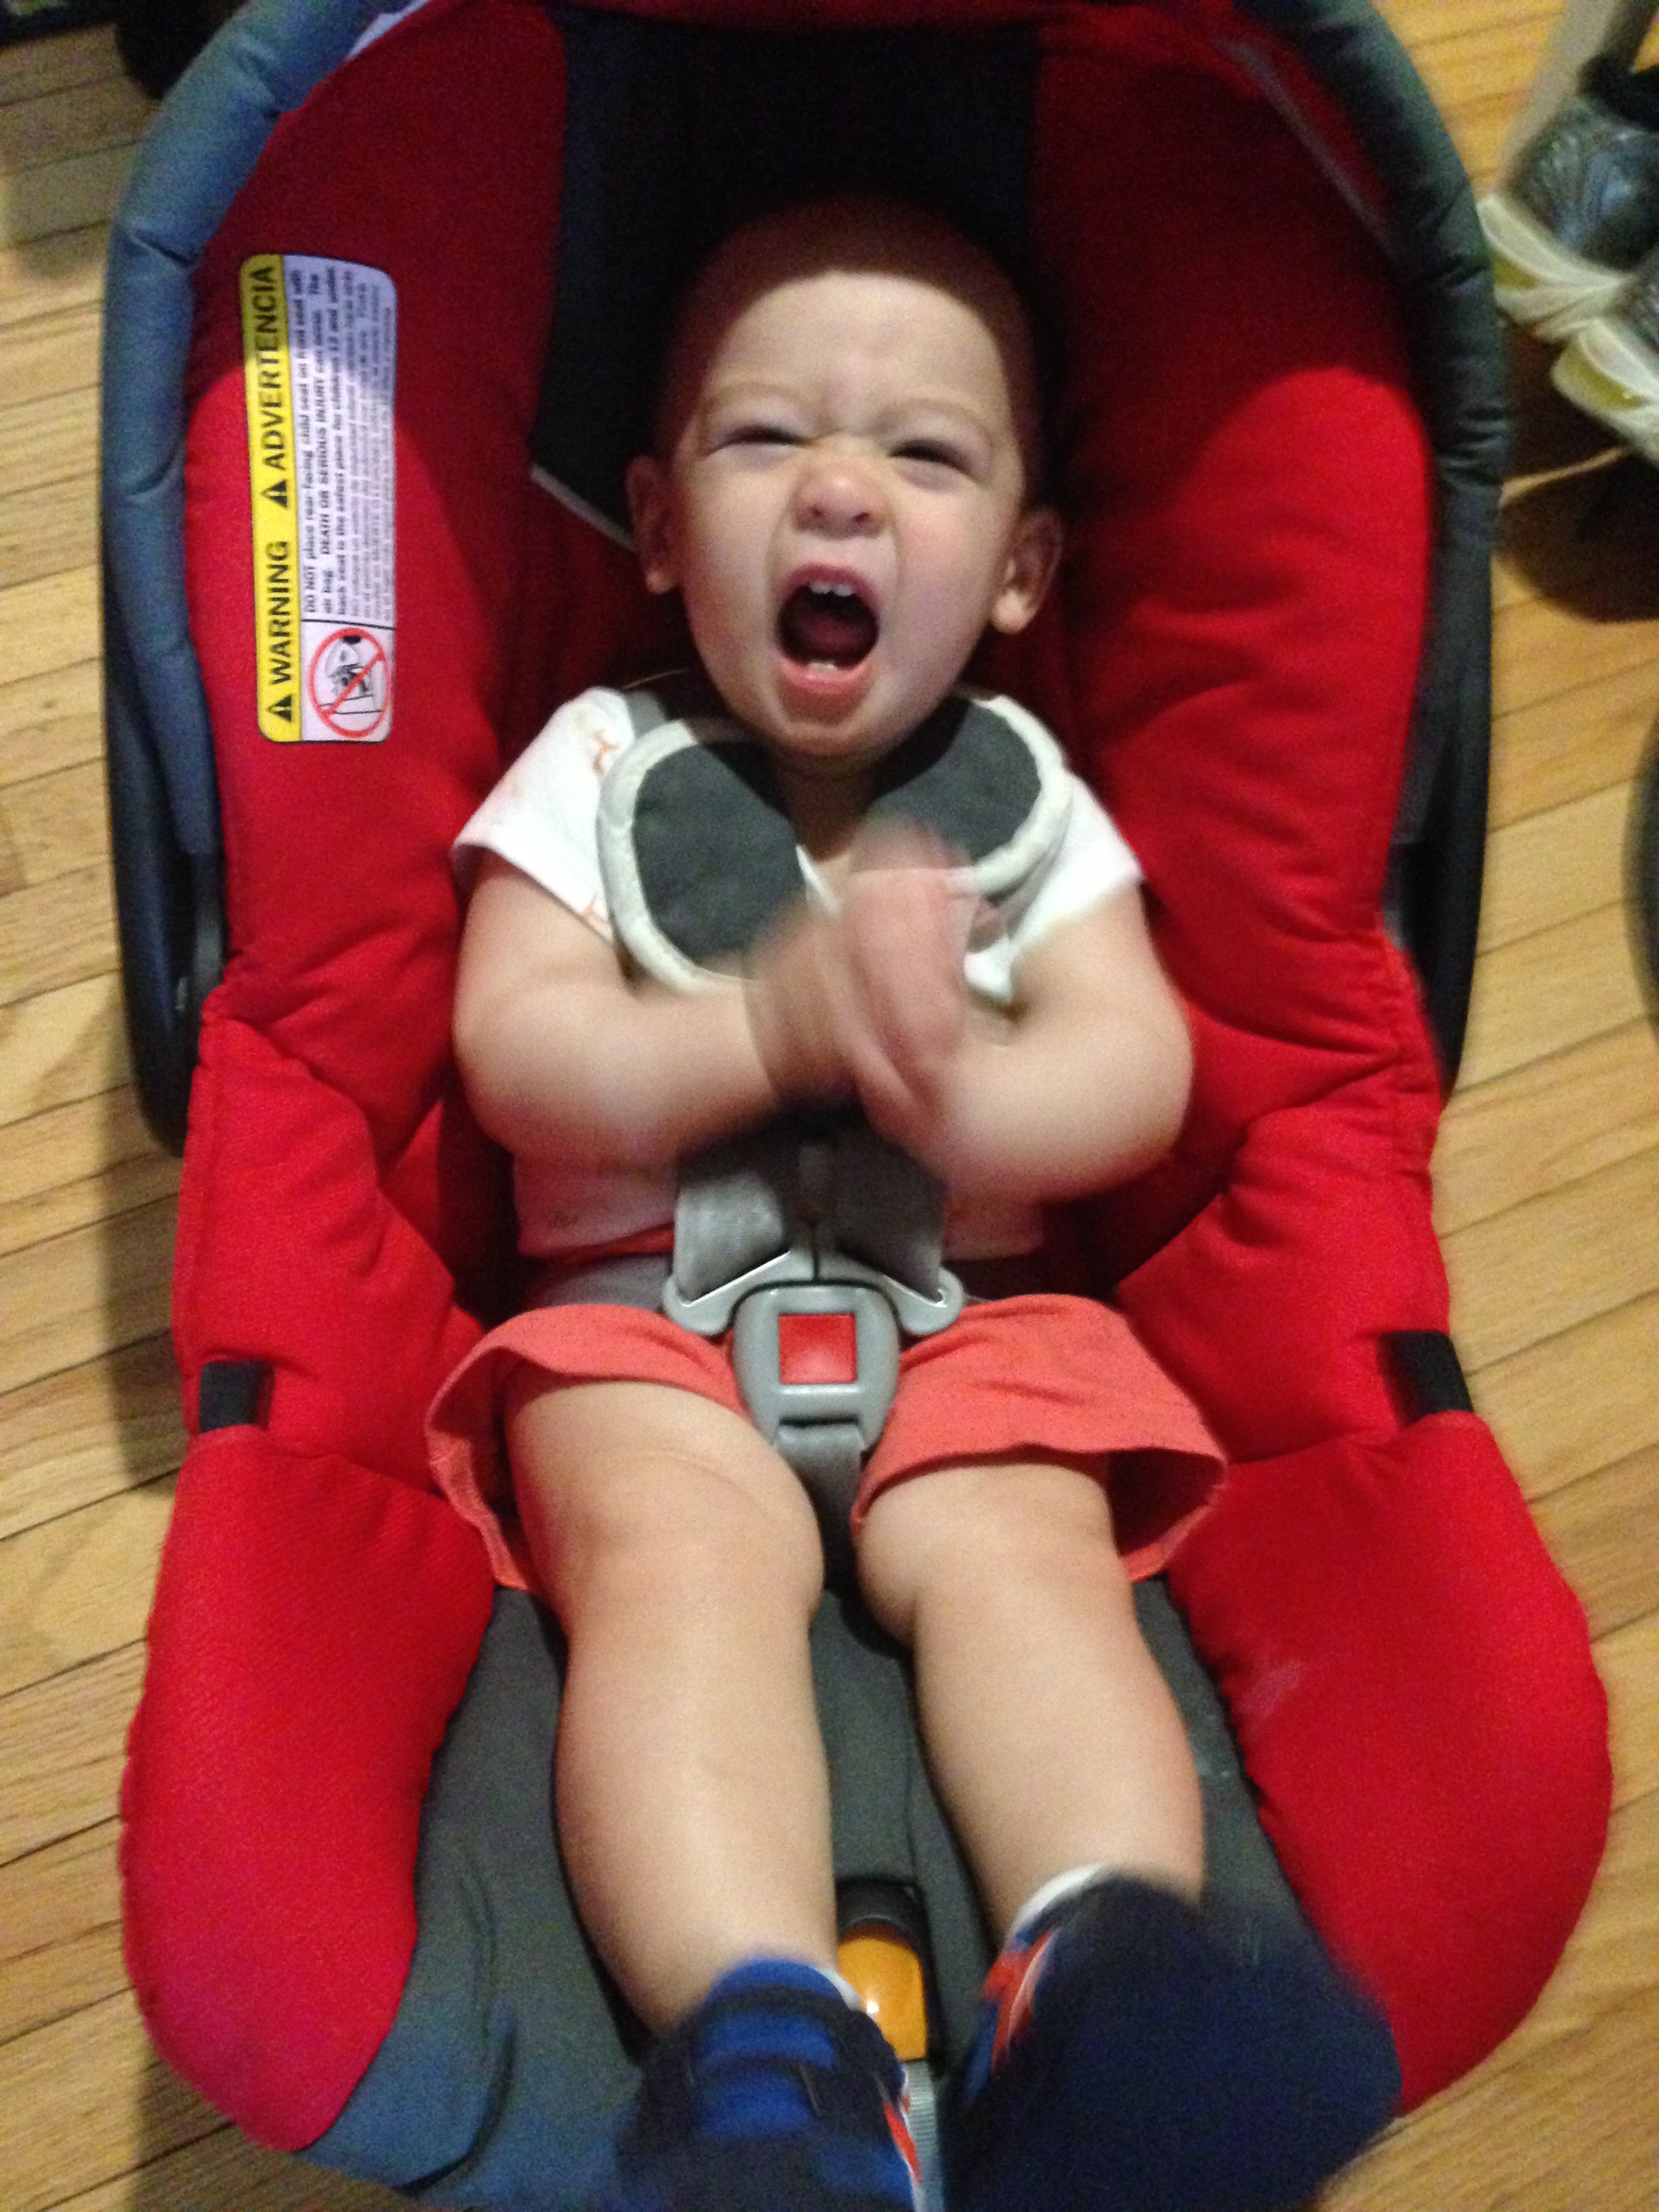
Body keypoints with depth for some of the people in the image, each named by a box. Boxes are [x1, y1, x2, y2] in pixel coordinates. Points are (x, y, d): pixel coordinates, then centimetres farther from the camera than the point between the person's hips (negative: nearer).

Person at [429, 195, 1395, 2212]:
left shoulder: (1029, 798, 12)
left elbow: (1139, 1071, -1)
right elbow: (513, 1056, -5)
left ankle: (1111, 1971, -41)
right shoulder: (599, 767, 8)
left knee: (1017, 1552, -27)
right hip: (645, 1302, -1)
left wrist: (956, 1092, -24)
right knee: (688, 1542, -31)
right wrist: (770, 1027, -21)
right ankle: (763, 2045, -44)